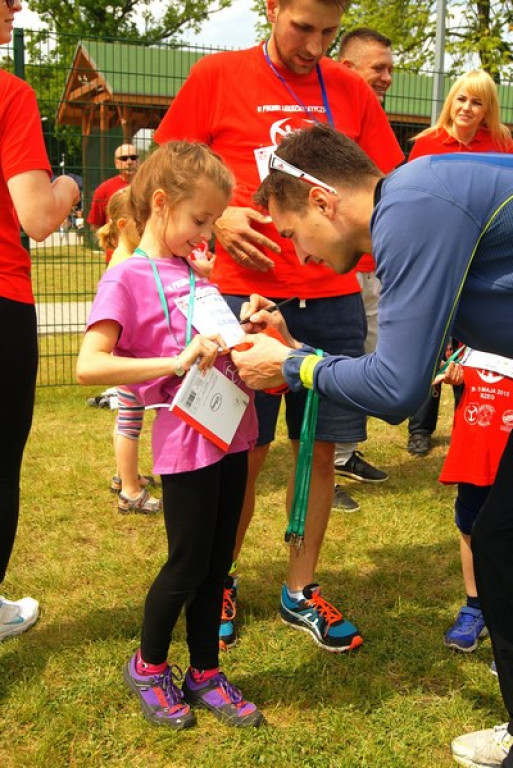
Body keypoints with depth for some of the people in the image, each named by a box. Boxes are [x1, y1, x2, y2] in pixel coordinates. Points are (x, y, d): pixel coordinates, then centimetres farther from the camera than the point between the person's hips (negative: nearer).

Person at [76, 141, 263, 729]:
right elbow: (88, 365, -20)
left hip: (230, 434, 7)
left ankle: (205, 673, 31)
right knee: (188, 565, 5)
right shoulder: (126, 278, -10)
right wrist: (174, 363, -27)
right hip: (187, 442, -7)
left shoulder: (195, 273, 12)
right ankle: (148, 666, 31)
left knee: (217, 562, 14)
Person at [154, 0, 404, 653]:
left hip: (334, 297, 3)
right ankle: (221, 582, 27)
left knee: (321, 447, 7)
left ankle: (301, 592, 25)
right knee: (245, 452, 3)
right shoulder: (216, 76, 2)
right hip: (246, 292, -3)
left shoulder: (351, 91, 10)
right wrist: (217, 218, -10)